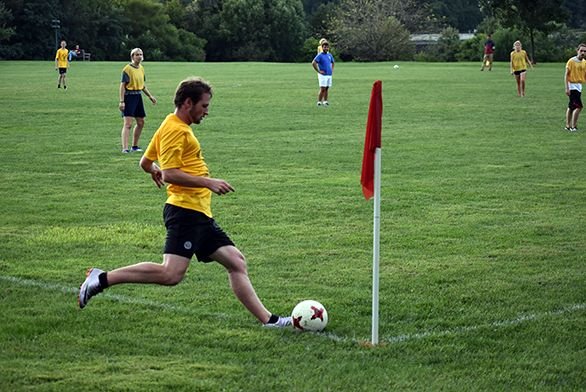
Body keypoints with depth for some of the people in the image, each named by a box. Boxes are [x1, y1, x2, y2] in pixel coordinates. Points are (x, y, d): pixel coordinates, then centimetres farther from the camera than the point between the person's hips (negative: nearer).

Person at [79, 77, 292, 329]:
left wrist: (155, 172, 49)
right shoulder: (175, 129, -11)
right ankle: (102, 279, -11)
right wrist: (208, 182, -18)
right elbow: (170, 174, -20)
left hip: (200, 215, 11)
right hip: (185, 211, -11)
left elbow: (145, 162, 28)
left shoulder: (177, 127, 20)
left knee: (236, 263, 7)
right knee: (171, 274, -19)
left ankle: (267, 320, 7)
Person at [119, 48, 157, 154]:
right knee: (128, 123, -13)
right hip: (129, 96, -8)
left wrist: (150, 96, 19)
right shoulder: (127, 69, -12)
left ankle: (134, 146, 26)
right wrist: (122, 101, -19)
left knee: (141, 122, 13)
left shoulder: (141, 68, 11)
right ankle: (125, 148, -15)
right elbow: (122, 85, -14)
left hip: (138, 96, 8)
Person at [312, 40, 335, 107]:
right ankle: (319, 102, -5)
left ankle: (325, 101, 16)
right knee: (322, 89, -10)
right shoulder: (320, 55, -9)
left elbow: (332, 63, 31)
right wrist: (318, 71, -17)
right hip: (323, 75, -6)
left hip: (329, 74, 6)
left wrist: (332, 69, 16)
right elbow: (313, 63, -19)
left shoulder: (330, 55, 11)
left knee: (327, 89, 9)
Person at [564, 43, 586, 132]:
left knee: (571, 106, 14)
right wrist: (567, 88, -17)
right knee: (578, 106, -14)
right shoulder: (571, 61, -12)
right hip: (572, 85, -7)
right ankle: (574, 126, -7)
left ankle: (568, 125, 21)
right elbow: (566, 75, -12)